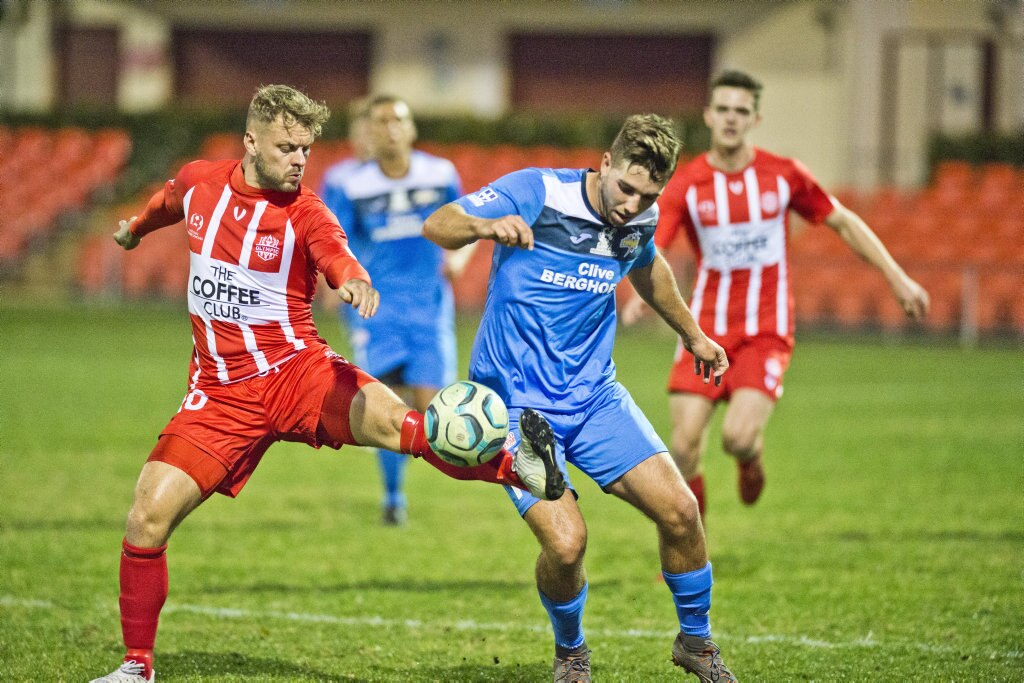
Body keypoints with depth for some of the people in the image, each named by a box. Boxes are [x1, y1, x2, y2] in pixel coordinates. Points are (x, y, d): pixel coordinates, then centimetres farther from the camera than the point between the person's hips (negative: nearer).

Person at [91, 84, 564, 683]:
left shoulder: (305, 212, -8)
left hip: (297, 369, -3)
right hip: (221, 392, 3)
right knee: (148, 517, -8)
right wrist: (138, 227, 50)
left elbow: (337, 257, -29)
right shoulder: (199, 183, 3)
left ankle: (517, 468, -35)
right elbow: (170, 202, 28)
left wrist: (356, 284, -53)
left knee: (392, 421, -35)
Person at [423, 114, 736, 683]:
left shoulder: (639, 221, 1)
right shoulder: (536, 193, -17)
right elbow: (436, 226, -23)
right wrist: (487, 227, -44)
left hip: (595, 395, 5)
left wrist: (692, 334, 36)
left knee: (679, 510, -7)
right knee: (565, 542, -19)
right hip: (517, 403, -5)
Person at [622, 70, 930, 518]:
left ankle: (752, 454, 19)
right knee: (684, 447, -9)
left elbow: (844, 223, 10)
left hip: (766, 333, -1)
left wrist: (898, 279, 7)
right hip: (706, 330, 1)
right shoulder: (685, 186, -5)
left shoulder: (785, 176, -2)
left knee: (738, 437, -21)